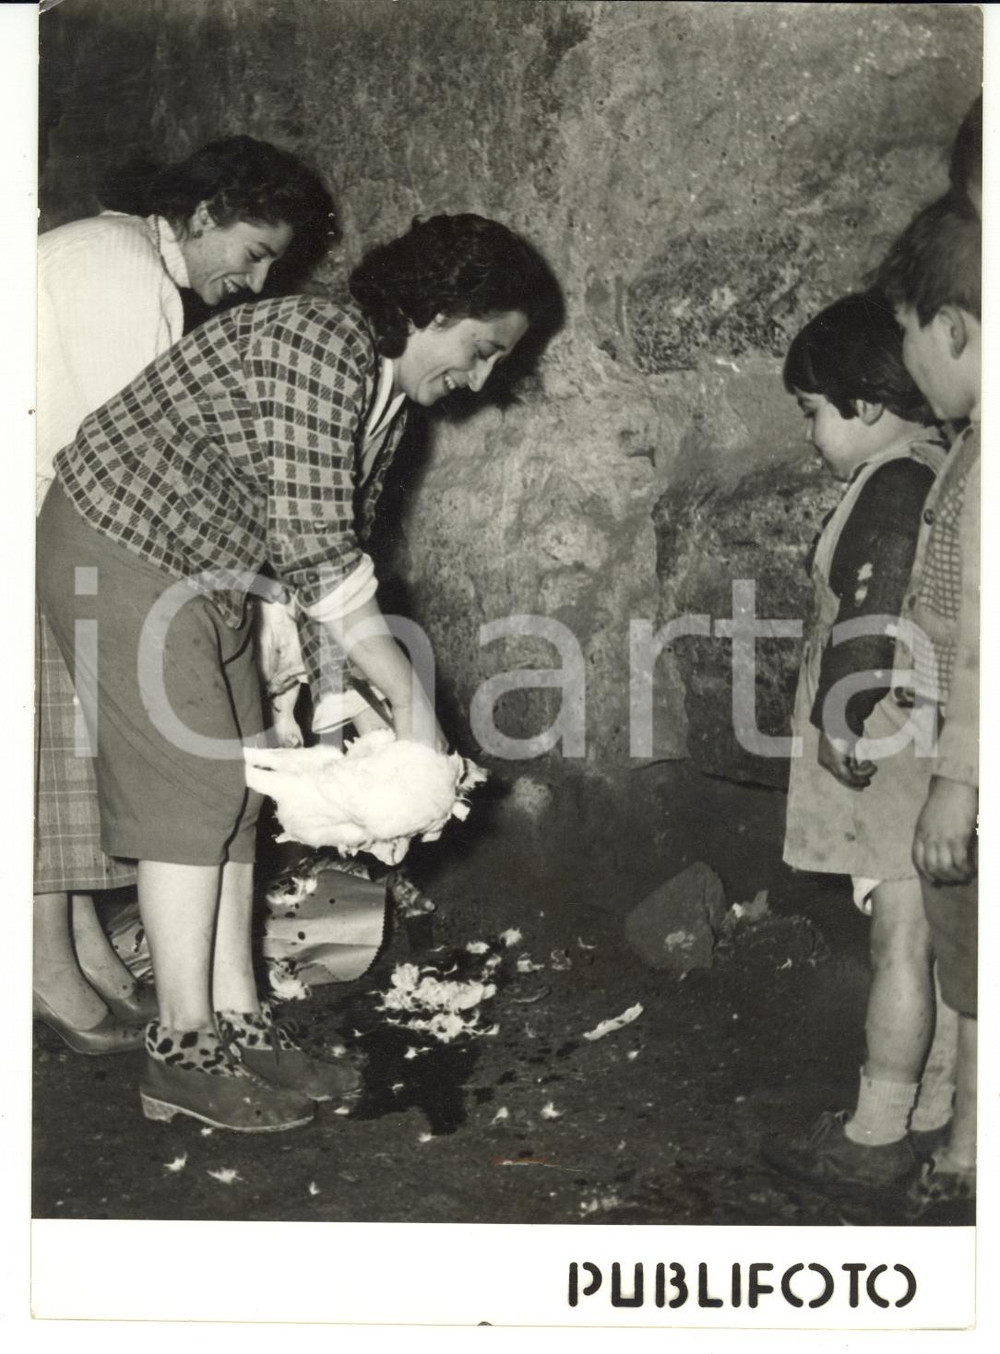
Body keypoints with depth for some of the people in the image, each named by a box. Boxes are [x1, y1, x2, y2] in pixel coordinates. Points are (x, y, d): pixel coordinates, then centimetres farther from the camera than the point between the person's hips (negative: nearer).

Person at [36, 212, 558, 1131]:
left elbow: (342, 543, 10)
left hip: (206, 573, 9)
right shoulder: (315, 349, -25)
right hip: (120, 550, -9)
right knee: (191, 788, -9)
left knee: (236, 788, 7)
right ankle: (184, 1051, -1)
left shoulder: (390, 392, 5)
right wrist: (411, 697, -26)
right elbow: (313, 547, -31)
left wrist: (335, 691, 4)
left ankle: (236, 1022, 13)